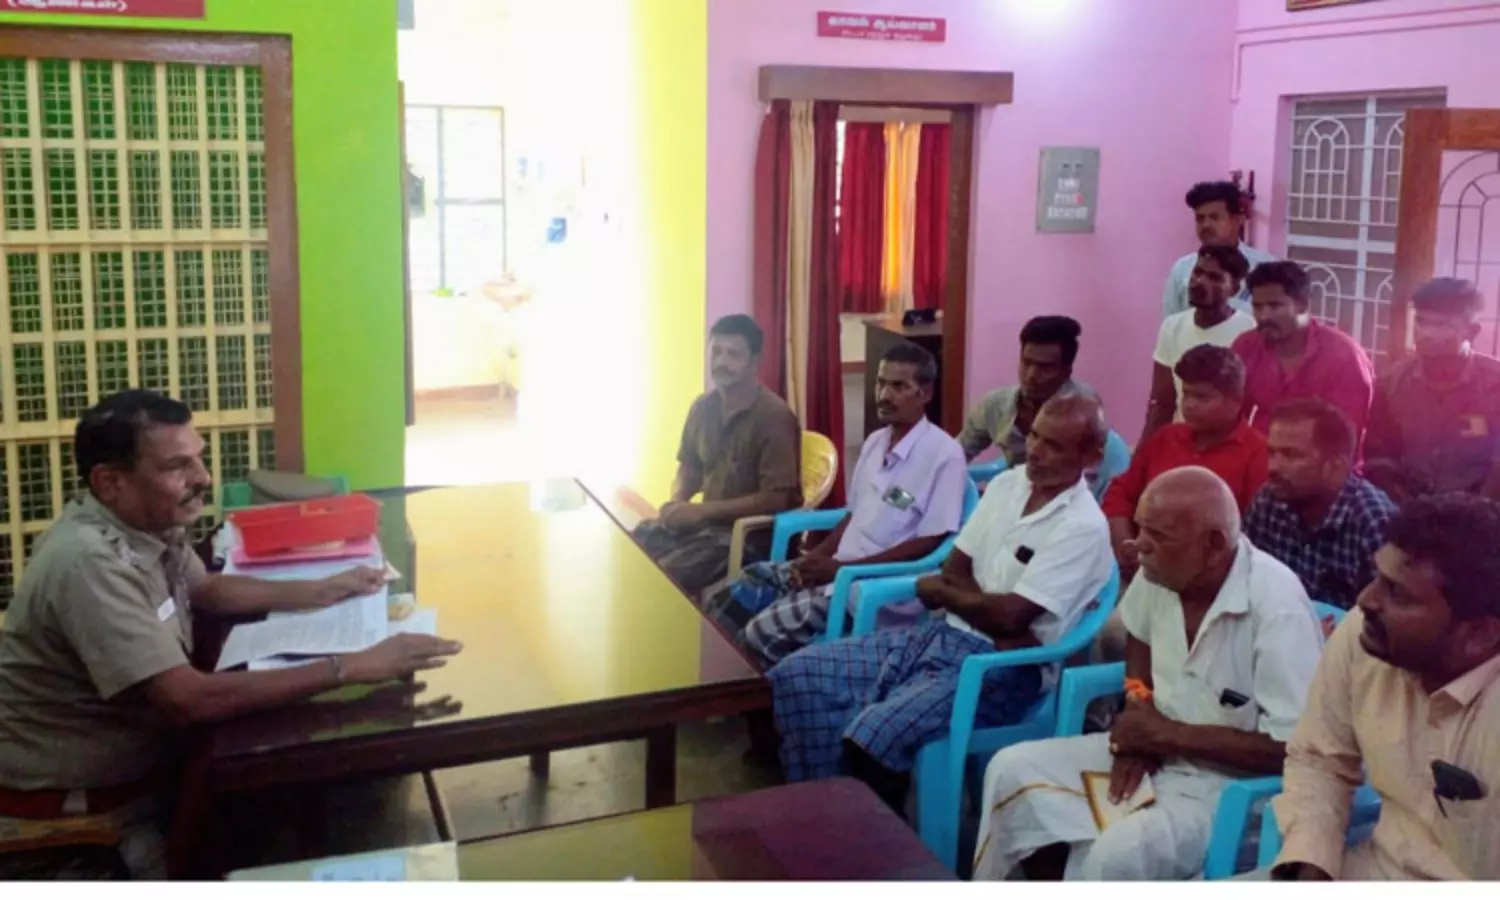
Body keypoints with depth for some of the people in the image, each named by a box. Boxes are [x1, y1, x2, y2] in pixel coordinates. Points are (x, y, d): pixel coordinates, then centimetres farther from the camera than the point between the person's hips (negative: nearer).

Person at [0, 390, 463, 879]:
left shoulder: (147, 521, -3)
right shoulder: (91, 562, -31)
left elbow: (206, 589, 17)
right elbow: (190, 699, -36)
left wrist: (322, 590, 2)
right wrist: (350, 668, -36)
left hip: (136, 759, 8)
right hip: (66, 797, -8)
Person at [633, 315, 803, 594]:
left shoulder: (773, 416, -17)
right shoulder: (703, 407, 4)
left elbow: (775, 499, -21)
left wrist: (701, 511, -21)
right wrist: (677, 501, -5)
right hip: (709, 520, 7)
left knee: (664, 576, -25)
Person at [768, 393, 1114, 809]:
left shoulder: (1083, 526, -14)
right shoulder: (1007, 483, 9)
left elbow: (1010, 616, -20)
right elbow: (954, 570, 8)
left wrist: (940, 592, -2)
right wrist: (989, 613, -13)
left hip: (1000, 666, -8)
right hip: (942, 634, 8)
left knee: (874, 733, -31)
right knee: (798, 674, -6)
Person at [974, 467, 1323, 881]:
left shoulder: (1277, 608, -25)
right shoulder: (1162, 569, -5)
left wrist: (1169, 734, -19)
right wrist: (1138, 718, 0)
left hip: (1228, 783, -7)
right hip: (1158, 747, 7)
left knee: (1117, 856, -32)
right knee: (1014, 770, -6)